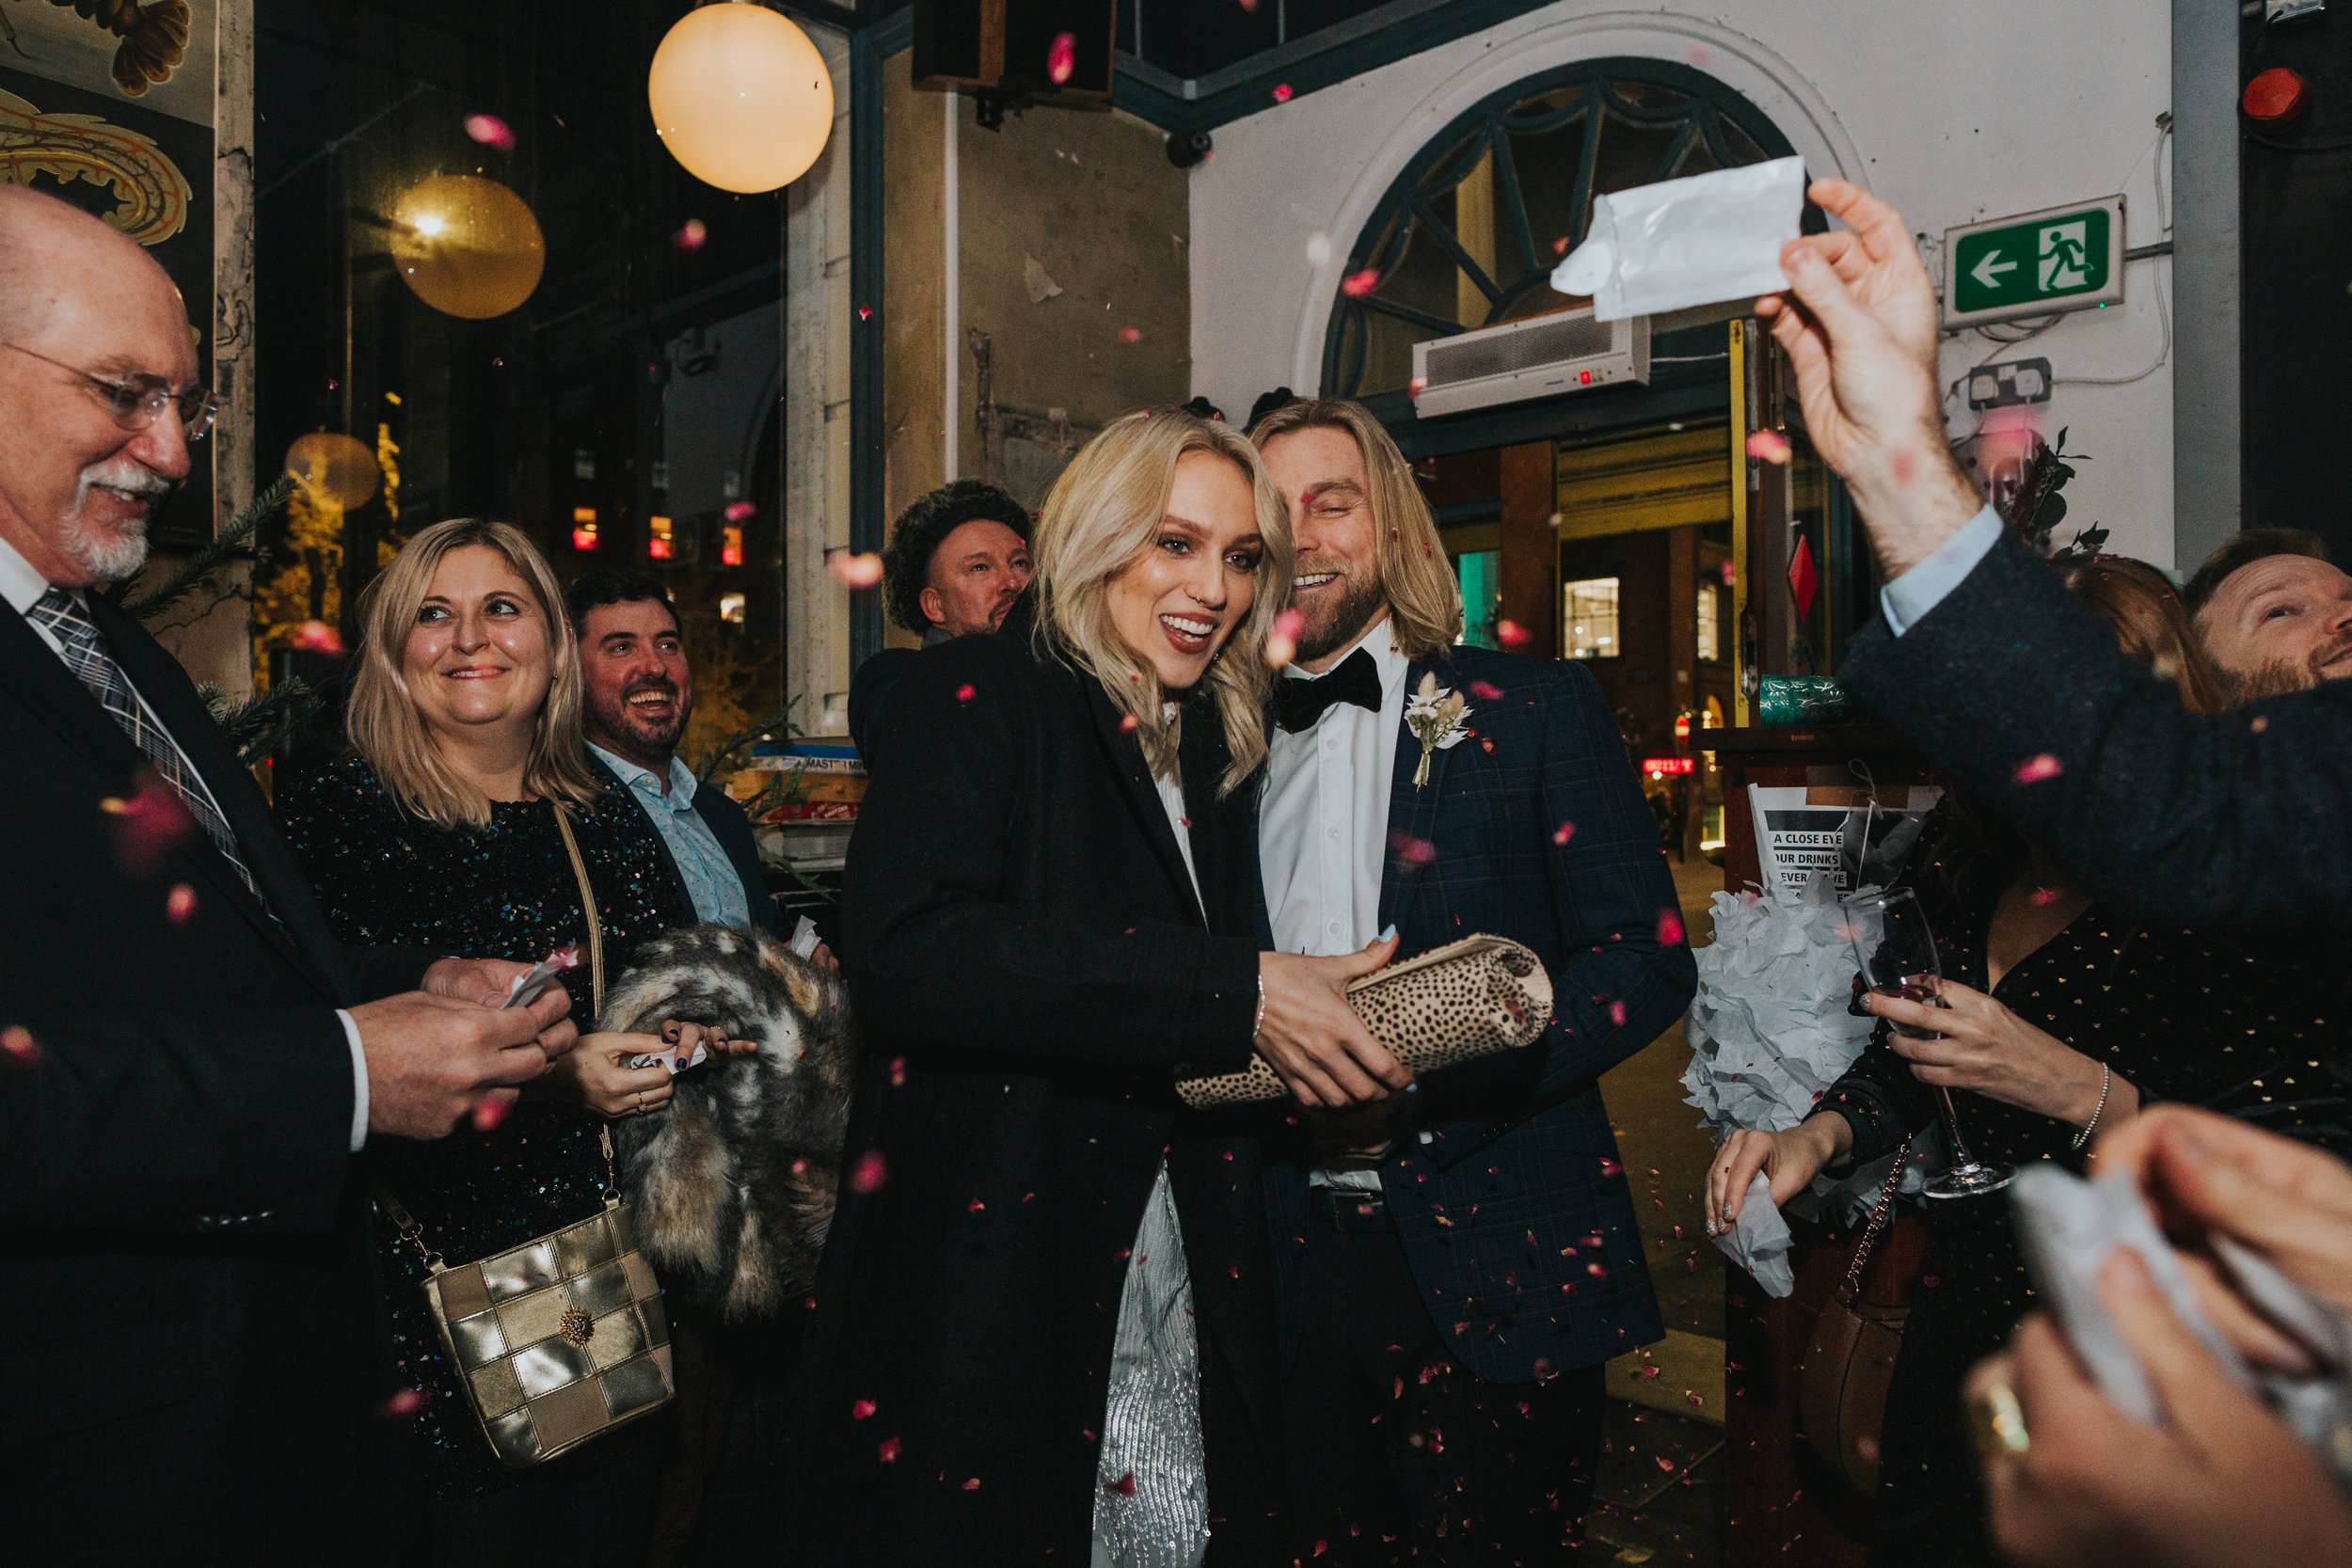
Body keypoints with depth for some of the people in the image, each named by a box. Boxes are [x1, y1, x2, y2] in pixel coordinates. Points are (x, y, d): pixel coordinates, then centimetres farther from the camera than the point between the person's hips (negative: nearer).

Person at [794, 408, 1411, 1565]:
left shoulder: (1218, 754, 14)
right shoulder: (977, 700, -6)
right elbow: (904, 947, -24)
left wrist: (1326, 1035, 2)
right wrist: (1232, 993, -24)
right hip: (986, 1284, -5)